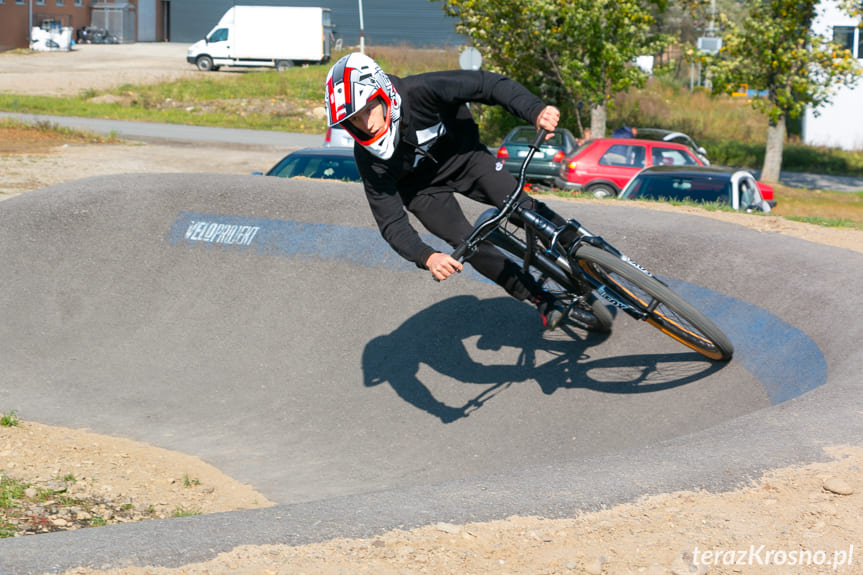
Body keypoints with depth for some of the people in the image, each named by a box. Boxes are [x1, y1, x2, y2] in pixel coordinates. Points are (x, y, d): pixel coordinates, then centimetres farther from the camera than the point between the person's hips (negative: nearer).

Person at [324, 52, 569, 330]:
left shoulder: (418, 91, -34)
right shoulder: (368, 156, -27)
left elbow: (487, 84, -32)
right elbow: (391, 222, -25)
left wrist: (536, 111, -48)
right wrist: (426, 257, -43)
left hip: (463, 156, 0)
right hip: (423, 189, 1)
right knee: (470, 245, -13)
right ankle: (542, 300, 3)